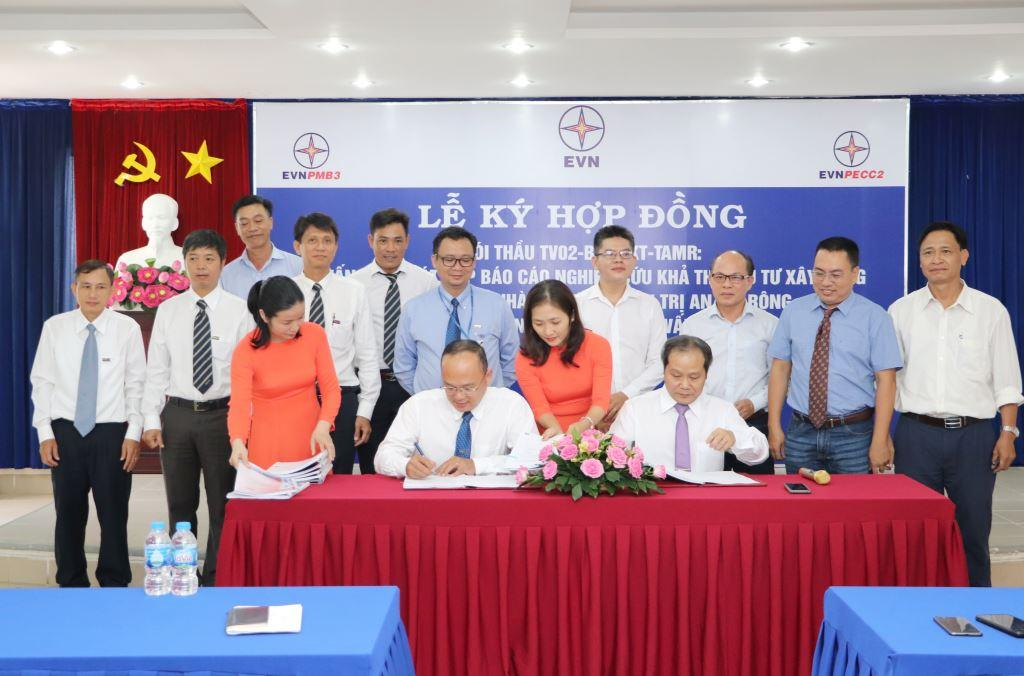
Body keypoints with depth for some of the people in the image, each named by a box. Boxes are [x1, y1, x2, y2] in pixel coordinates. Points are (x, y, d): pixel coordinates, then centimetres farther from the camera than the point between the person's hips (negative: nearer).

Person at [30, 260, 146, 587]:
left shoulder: (127, 328, -3)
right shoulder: (54, 327, 2)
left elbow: (136, 385, -1)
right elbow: (42, 382, 5)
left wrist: (133, 434, -6)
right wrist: (45, 433, 0)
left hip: (112, 432, -1)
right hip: (66, 431, 2)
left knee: (114, 515, 4)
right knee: (68, 514, 9)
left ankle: (114, 585, 18)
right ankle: (71, 585, 23)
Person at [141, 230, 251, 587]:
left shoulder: (239, 310, -3)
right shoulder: (168, 310, 5)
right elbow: (156, 370, 5)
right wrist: (151, 420, -1)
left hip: (222, 414, -2)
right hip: (177, 414, 3)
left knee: (222, 505, 6)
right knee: (180, 505, 13)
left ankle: (216, 580, 20)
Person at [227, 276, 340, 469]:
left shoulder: (315, 334, -9)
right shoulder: (246, 350, -14)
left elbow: (331, 388, -7)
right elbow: (239, 402, -23)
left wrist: (323, 427, -24)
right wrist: (238, 443, -41)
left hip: (311, 436, 2)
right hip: (269, 443, -2)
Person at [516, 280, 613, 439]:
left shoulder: (597, 346, -1)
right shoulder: (526, 359, 0)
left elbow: (601, 400, -9)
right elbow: (540, 408, -7)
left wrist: (584, 425, -29)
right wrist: (557, 431, -28)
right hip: (550, 441, 0)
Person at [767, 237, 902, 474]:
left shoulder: (875, 318, -3)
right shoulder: (793, 312, 5)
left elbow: (886, 381, -6)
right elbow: (780, 369, 5)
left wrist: (880, 441, -12)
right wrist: (774, 426, -1)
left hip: (853, 436, -2)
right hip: (801, 432, 2)